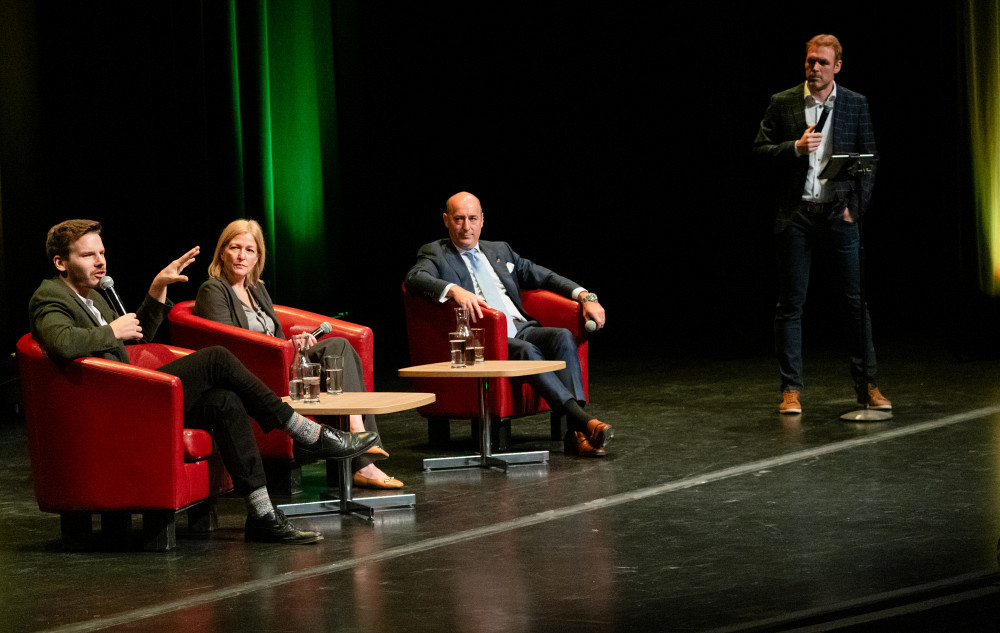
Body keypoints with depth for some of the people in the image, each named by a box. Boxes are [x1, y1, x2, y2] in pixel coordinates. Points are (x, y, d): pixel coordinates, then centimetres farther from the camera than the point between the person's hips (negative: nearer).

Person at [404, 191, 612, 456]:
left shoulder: (500, 250, 27)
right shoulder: (435, 254, 11)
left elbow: (543, 276, 26)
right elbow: (414, 279, -11)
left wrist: (584, 296, 9)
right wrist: (454, 290, -31)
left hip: (521, 329, 5)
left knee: (562, 336, -26)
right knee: (527, 351, -35)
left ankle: (576, 432, -37)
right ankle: (586, 422, -44)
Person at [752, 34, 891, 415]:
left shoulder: (856, 105, 6)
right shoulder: (782, 104, 4)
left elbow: (869, 159, 7)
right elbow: (760, 150, 5)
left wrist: (856, 207, -3)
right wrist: (795, 148, -12)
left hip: (839, 213, 0)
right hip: (796, 215, 0)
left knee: (856, 301, 0)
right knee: (790, 304, 1)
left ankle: (867, 386, 9)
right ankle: (791, 389, 7)